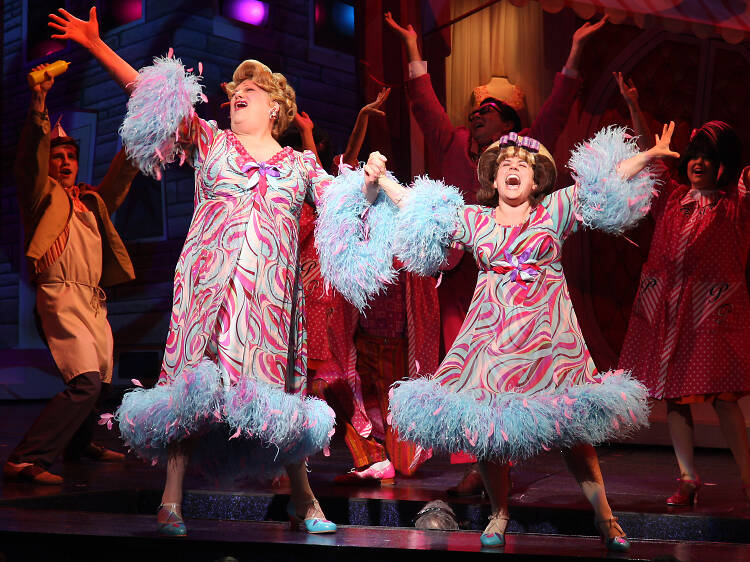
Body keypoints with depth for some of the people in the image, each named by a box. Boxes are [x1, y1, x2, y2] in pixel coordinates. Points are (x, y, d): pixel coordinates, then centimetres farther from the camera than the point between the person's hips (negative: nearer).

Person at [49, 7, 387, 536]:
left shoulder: (301, 164, 19)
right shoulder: (210, 140, 15)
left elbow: (343, 205, 17)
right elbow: (147, 90, 7)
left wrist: (369, 184, -4)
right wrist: (96, 45, -1)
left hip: (272, 291, 1)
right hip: (210, 281, -1)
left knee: (275, 384, 0)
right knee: (194, 380, -9)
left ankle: (303, 497, 13)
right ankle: (172, 498, -5)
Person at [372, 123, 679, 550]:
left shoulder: (556, 210, 8)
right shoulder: (473, 220, 12)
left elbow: (609, 177, 6)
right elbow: (415, 204, 15)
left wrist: (650, 154, 0)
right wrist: (380, 180, 11)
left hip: (547, 333, -2)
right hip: (492, 332, 2)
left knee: (572, 425, -4)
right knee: (485, 427, -1)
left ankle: (604, 516, 7)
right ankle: (499, 514, 18)